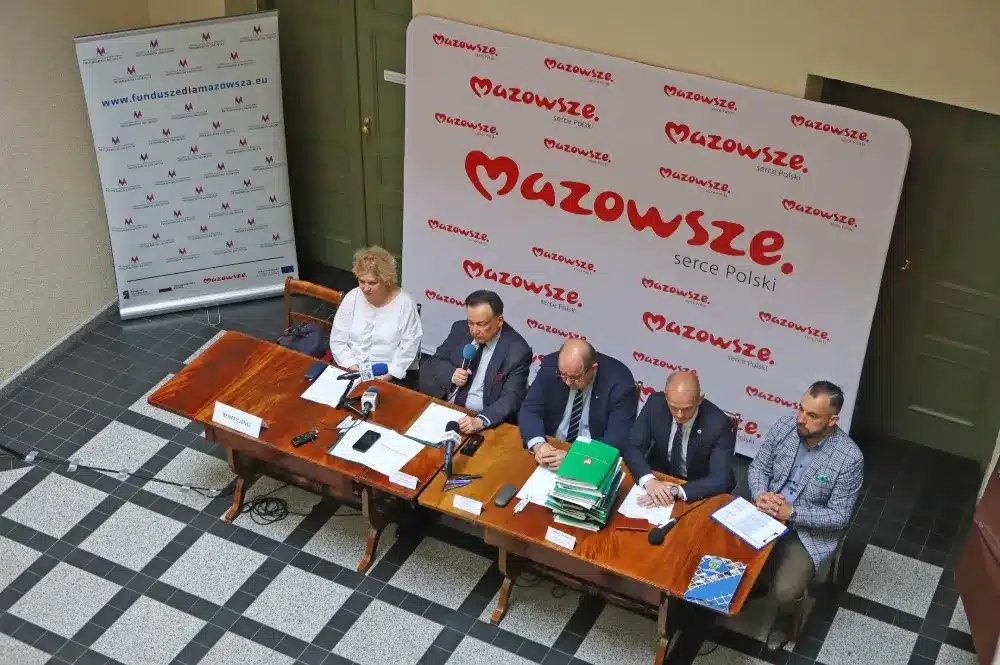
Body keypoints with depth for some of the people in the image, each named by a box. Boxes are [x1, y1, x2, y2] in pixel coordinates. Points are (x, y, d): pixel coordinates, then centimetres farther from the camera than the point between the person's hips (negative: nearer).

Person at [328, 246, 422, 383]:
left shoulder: (404, 303, -7)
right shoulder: (351, 298, 2)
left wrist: (388, 375, -18)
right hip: (353, 371, 2)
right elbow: (337, 341, 3)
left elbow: (408, 347, -8)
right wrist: (353, 367, -11)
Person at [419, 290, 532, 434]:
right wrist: (451, 374, -11)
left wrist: (480, 421, -35)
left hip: (476, 418, -3)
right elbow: (433, 363, 11)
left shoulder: (517, 351, -12)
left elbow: (511, 398, -19)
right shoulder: (460, 329, 2)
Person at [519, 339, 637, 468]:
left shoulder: (620, 382, -20)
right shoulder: (551, 366, -11)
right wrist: (538, 445, -27)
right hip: (552, 447, 3)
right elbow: (529, 410, -7)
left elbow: (618, 439, -21)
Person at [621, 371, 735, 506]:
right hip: (658, 480, 2)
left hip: (698, 495, -2)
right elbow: (632, 448, -12)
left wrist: (676, 492, -37)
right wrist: (649, 480, -31)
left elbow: (721, 480, -25)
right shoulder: (655, 404, -15)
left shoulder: (719, 424, -23)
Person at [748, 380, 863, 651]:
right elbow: (758, 467, 2)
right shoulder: (784, 427, -12)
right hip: (767, 514, 4)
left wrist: (791, 513, -25)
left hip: (811, 531, -4)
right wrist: (761, 495, -19)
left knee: (784, 591, -20)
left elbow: (839, 516, -18)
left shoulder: (849, 458, -24)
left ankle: (786, 614, 18)